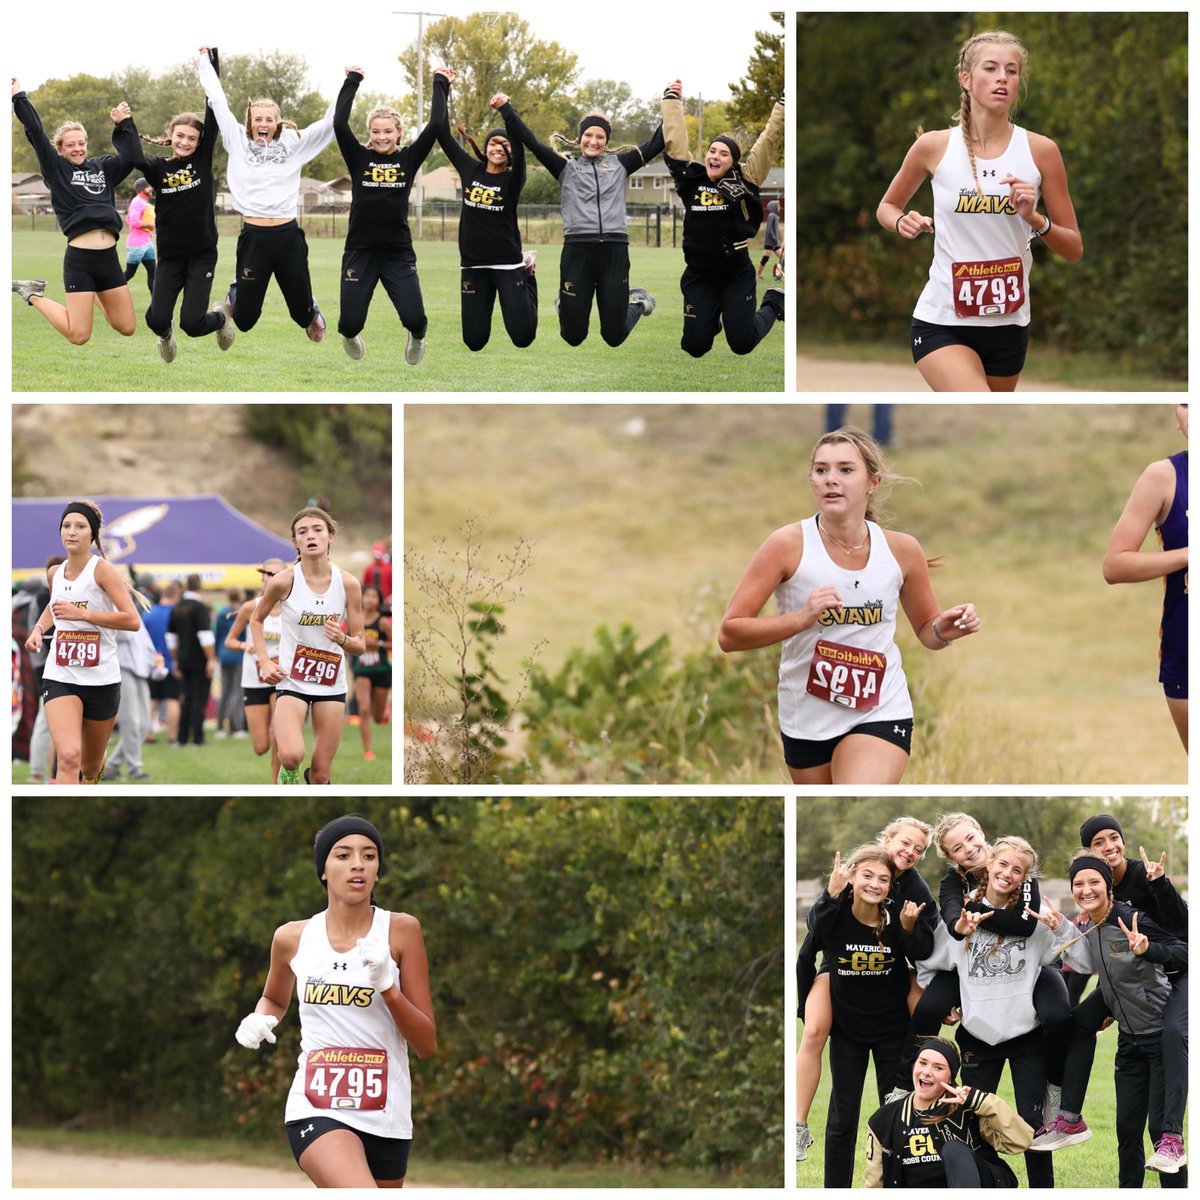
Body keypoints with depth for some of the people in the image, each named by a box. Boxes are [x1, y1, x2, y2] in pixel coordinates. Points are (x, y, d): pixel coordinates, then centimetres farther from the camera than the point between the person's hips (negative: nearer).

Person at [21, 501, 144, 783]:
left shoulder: (102, 569, -11)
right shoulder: (55, 572, 5)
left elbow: (132, 620, -20)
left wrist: (81, 614, -23)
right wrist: (38, 629, 11)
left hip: (101, 679, -2)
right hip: (60, 678, 2)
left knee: (90, 766, 17)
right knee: (68, 757, -24)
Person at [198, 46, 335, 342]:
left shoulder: (292, 143, 7)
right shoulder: (238, 141, 5)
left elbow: (329, 123, 5)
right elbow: (217, 101, 8)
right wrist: (205, 61, 13)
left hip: (288, 236, 1)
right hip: (253, 237, -1)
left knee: (302, 313, 8)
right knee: (244, 319, 3)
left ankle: (311, 312, 47)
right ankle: (235, 295, 41)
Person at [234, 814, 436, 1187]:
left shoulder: (401, 931, -2)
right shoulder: (293, 938, 3)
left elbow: (427, 1044, -3)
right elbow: (274, 999, 26)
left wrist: (388, 986, -18)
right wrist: (258, 1021, 3)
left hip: (387, 1115, 2)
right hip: (315, 1110, -2)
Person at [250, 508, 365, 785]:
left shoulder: (348, 584, -5)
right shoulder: (283, 582, -10)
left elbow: (360, 645, 1)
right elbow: (257, 619, 9)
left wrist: (342, 639, -22)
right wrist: (265, 662, -4)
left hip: (331, 684, 2)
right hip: (291, 680, -2)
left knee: (321, 775, 3)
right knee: (292, 756, -26)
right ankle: (288, 777, 11)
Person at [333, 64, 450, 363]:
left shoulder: (409, 159, 3)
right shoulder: (359, 158, 1)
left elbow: (435, 125, -5)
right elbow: (339, 124, -10)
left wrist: (440, 85, 1)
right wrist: (352, 81, -4)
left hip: (398, 252, 0)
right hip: (360, 251, 0)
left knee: (414, 319, -12)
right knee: (350, 324, -3)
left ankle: (417, 337, 27)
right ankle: (351, 335, 37)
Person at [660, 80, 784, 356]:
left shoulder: (744, 180, -4)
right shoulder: (691, 180, 0)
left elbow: (769, 140, -5)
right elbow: (675, 140, 4)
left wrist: (783, 104, -10)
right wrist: (671, 100, 6)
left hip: (737, 274, -2)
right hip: (699, 275, 2)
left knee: (742, 343, -1)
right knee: (695, 346, 0)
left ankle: (773, 304, 32)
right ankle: (711, 319, 39)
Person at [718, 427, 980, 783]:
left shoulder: (901, 550, -3)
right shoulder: (788, 545, -11)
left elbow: (926, 630, 14)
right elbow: (729, 635, -14)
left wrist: (944, 630, -10)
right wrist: (801, 618, -28)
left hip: (881, 713, -1)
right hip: (807, 721, 1)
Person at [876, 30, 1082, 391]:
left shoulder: (1040, 151, -2)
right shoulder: (934, 147, -3)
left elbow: (1074, 249, 3)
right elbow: (887, 206, 16)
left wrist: (1035, 219, -16)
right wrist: (903, 222, -7)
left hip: (1008, 324, 3)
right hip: (942, 323, -3)